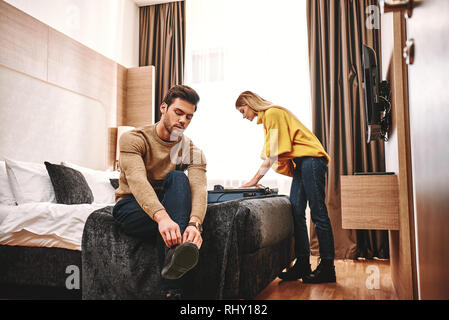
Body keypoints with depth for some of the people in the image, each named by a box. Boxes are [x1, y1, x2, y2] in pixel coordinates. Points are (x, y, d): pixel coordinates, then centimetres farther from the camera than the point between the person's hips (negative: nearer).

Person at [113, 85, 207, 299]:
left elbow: (199, 188, -20)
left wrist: (194, 223, -43)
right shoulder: (133, 139, -9)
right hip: (131, 210, -2)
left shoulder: (192, 150, 0)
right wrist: (162, 216, -48)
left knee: (177, 178, -30)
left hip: (167, 209, 3)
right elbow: (137, 181, -29)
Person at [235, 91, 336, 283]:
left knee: (318, 213, -9)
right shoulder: (266, 119, 23)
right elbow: (270, 155, 25)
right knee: (296, 212, 2)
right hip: (300, 163, 10)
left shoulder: (272, 113, -7)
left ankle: (327, 267, -6)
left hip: (311, 158, -10)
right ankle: (302, 264, 5)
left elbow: (275, 154, -13)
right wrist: (256, 179, 18)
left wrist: (256, 178, -11)